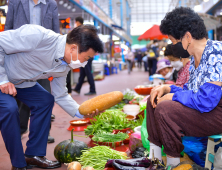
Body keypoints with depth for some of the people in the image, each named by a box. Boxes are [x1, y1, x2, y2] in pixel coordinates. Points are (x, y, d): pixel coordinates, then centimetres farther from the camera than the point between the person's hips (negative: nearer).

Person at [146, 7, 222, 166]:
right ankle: (155, 156, 9)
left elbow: (206, 101, -29)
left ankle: (173, 162, -7)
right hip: (203, 106, 10)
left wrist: (173, 96, -15)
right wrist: (167, 89, -1)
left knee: (164, 108, -26)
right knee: (154, 100, 10)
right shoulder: (195, 57, 8)